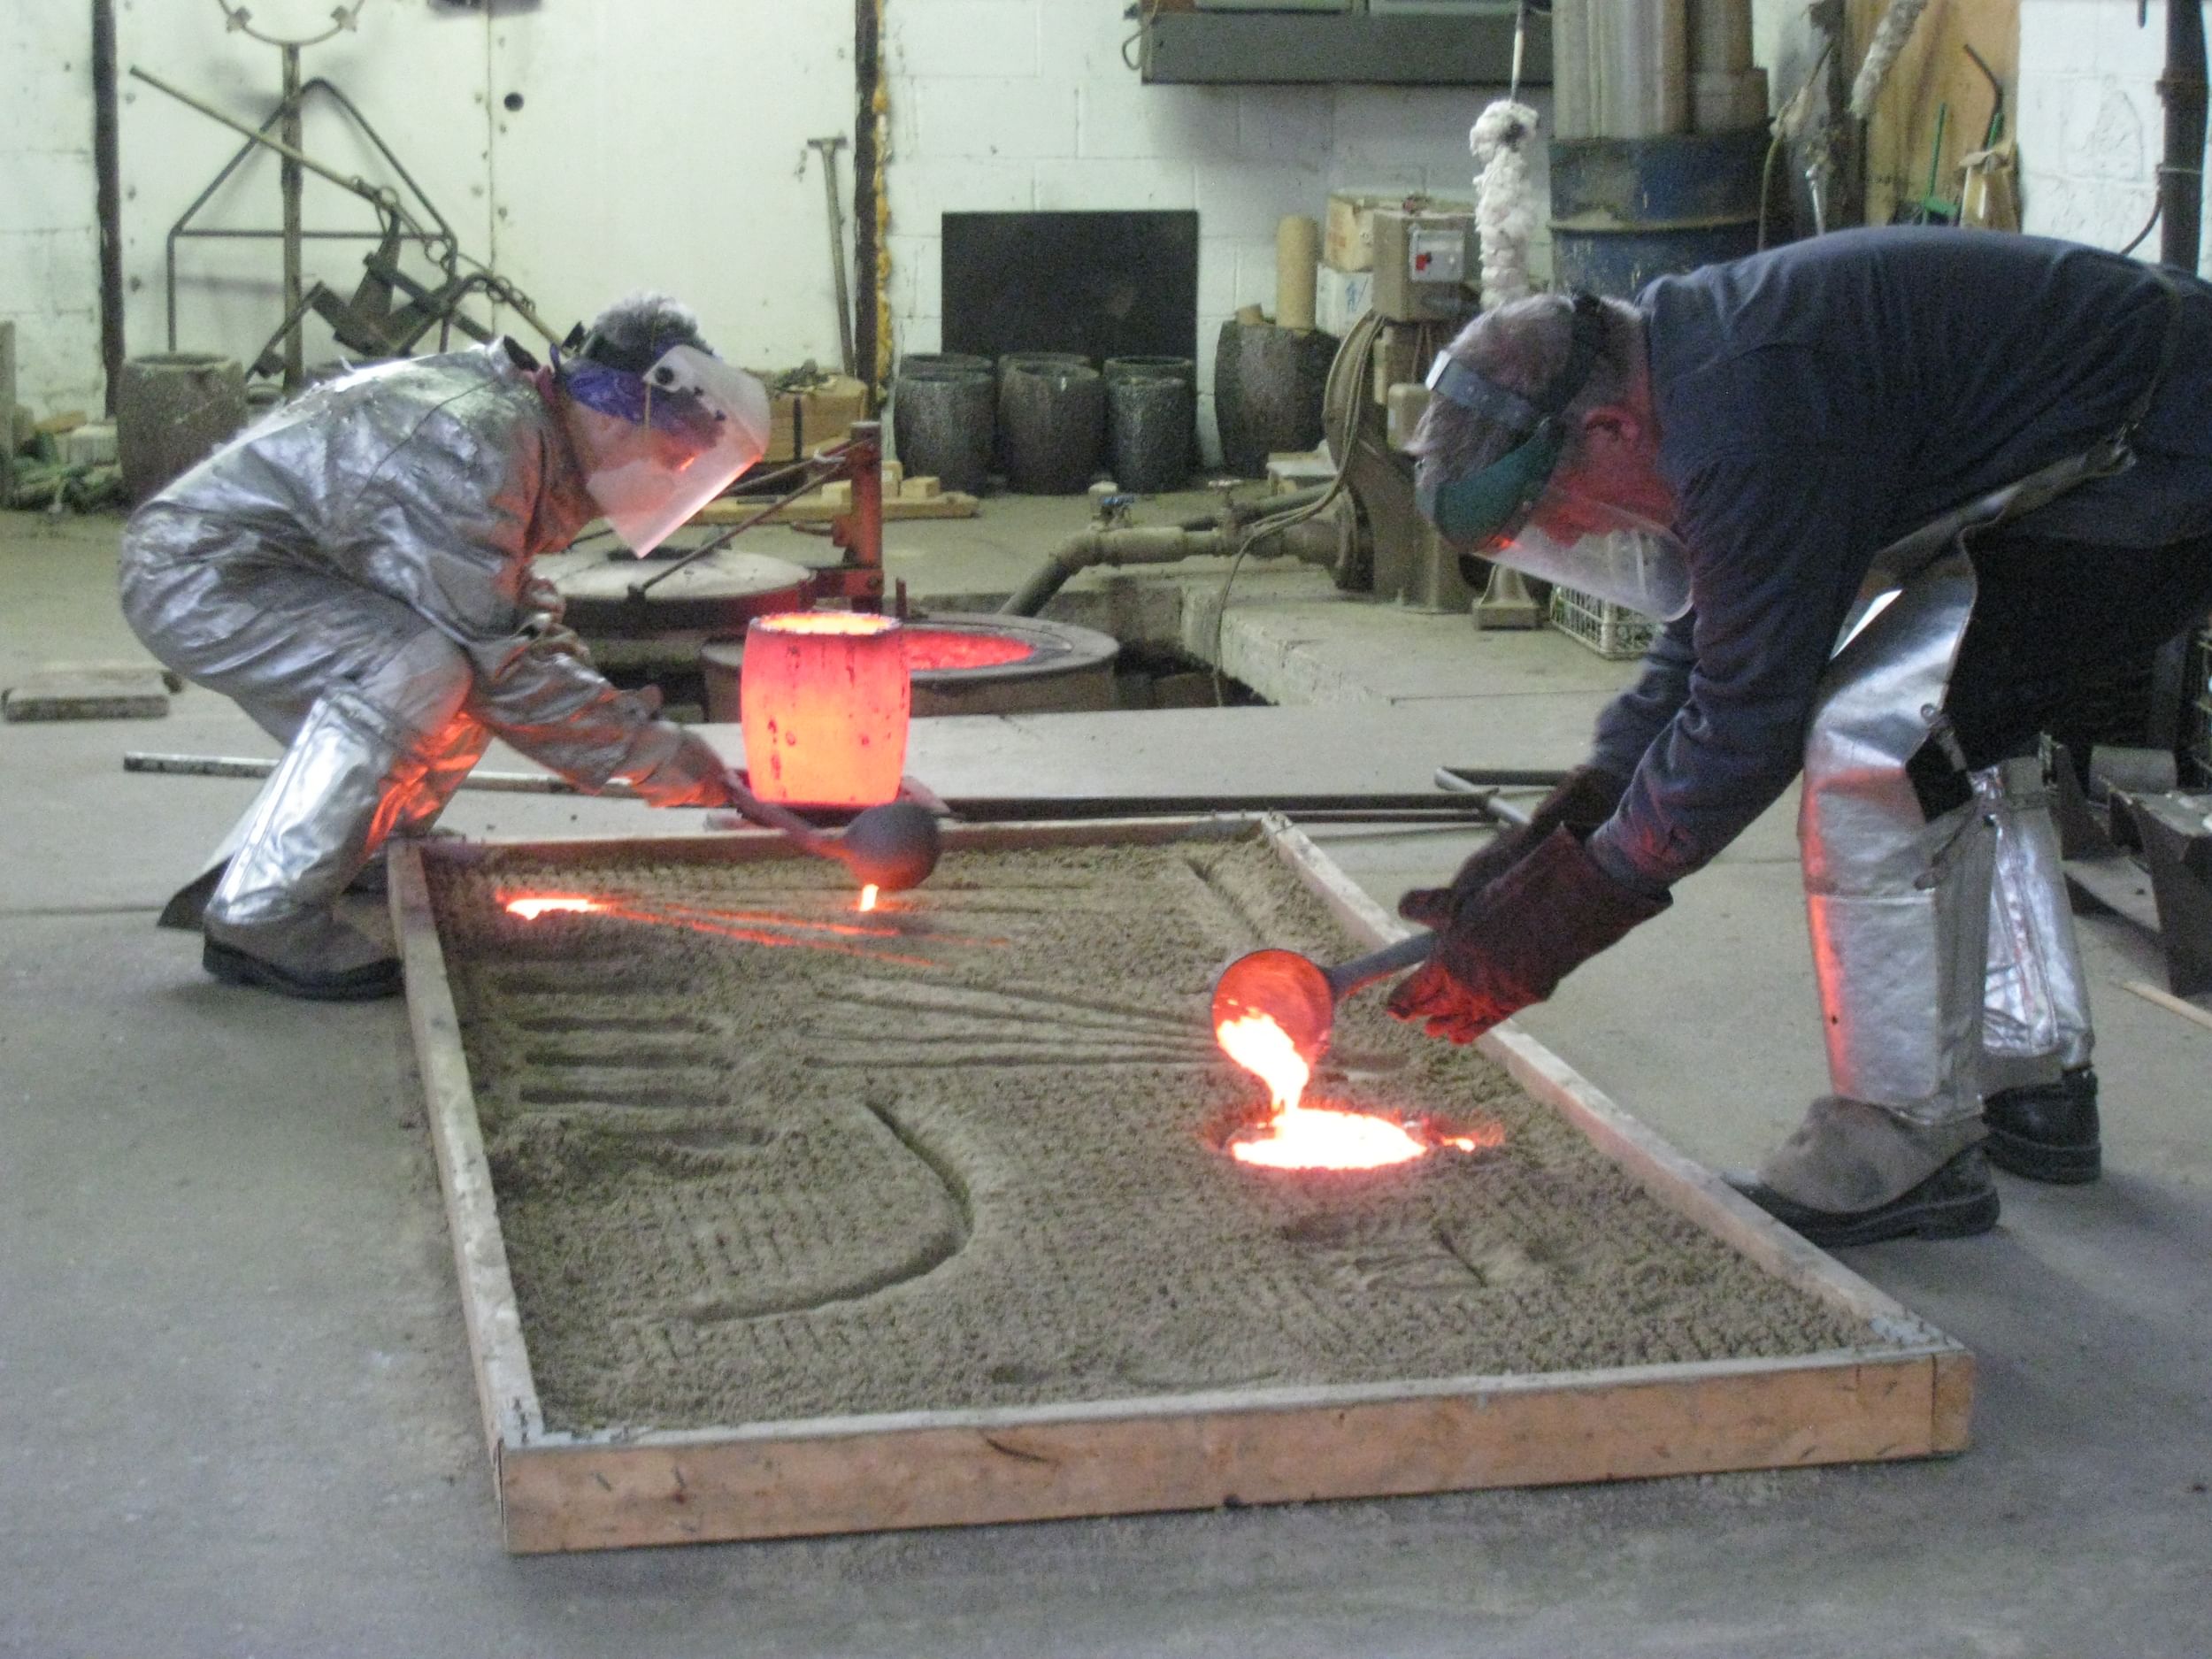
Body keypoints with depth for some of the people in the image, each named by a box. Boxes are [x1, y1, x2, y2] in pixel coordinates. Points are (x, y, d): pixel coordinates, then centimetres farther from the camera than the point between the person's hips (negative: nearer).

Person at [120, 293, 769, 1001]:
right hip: (192, 575, -10)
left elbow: (518, 615, 16)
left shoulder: (520, 417, 7)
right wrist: (652, 753, -18)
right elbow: (500, 665, -25)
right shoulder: (479, 445, -25)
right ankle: (263, 917, -18)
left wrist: (633, 724, 4)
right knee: (412, 671, -27)